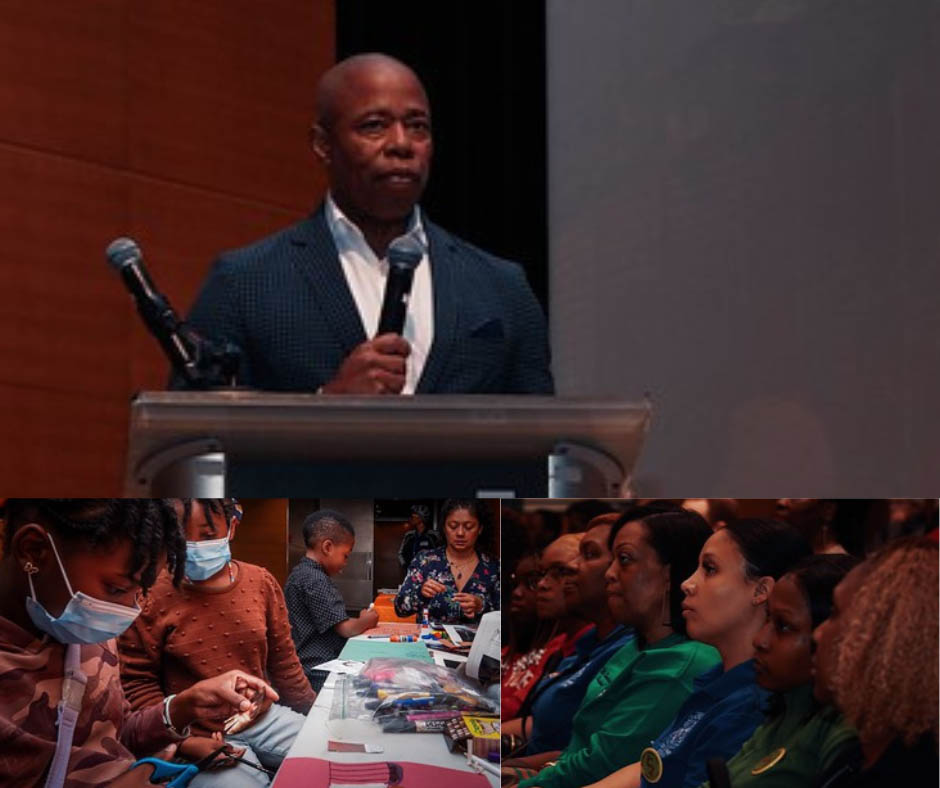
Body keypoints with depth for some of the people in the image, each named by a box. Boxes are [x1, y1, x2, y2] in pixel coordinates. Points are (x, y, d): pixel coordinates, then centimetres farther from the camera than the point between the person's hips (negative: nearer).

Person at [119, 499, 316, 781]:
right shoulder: (153, 597, -10)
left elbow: (283, 661, 13)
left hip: (265, 718, 5)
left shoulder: (261, 583, 3)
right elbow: (137, 682, -8)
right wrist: (185, 742, -18)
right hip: (199, 735, -5)